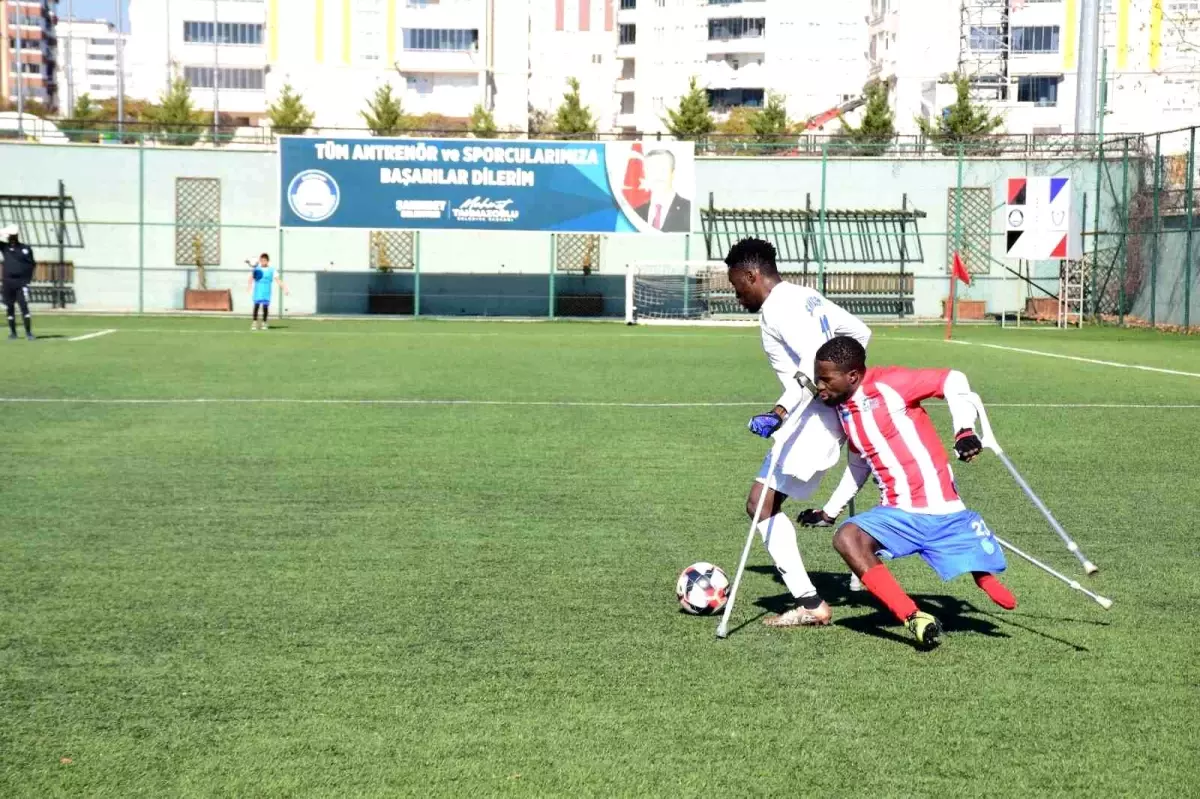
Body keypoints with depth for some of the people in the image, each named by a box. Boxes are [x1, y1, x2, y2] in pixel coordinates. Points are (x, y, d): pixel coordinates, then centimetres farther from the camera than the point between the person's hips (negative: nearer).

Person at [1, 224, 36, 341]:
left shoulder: (26, 248, 6)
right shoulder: (5, 247, 8)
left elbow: (32, 264, 6)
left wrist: (28, 278, -4)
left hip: (21, 282, -2)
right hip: (7, 282, 2)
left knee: (24, 306, -10)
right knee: (9, 308, 6)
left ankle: (28, 332, -8)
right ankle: (12, 332, 15)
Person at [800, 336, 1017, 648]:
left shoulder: (888, 384, -12)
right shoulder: (843, 410, 9)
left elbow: (953, 381, -9)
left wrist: (965, 429, -20)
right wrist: (830, 511, 26)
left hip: (943, 511, -5)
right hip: (897, 514, 5)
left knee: (986, 579, -4)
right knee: (847, 537, -23)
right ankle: (914, 619, -24)